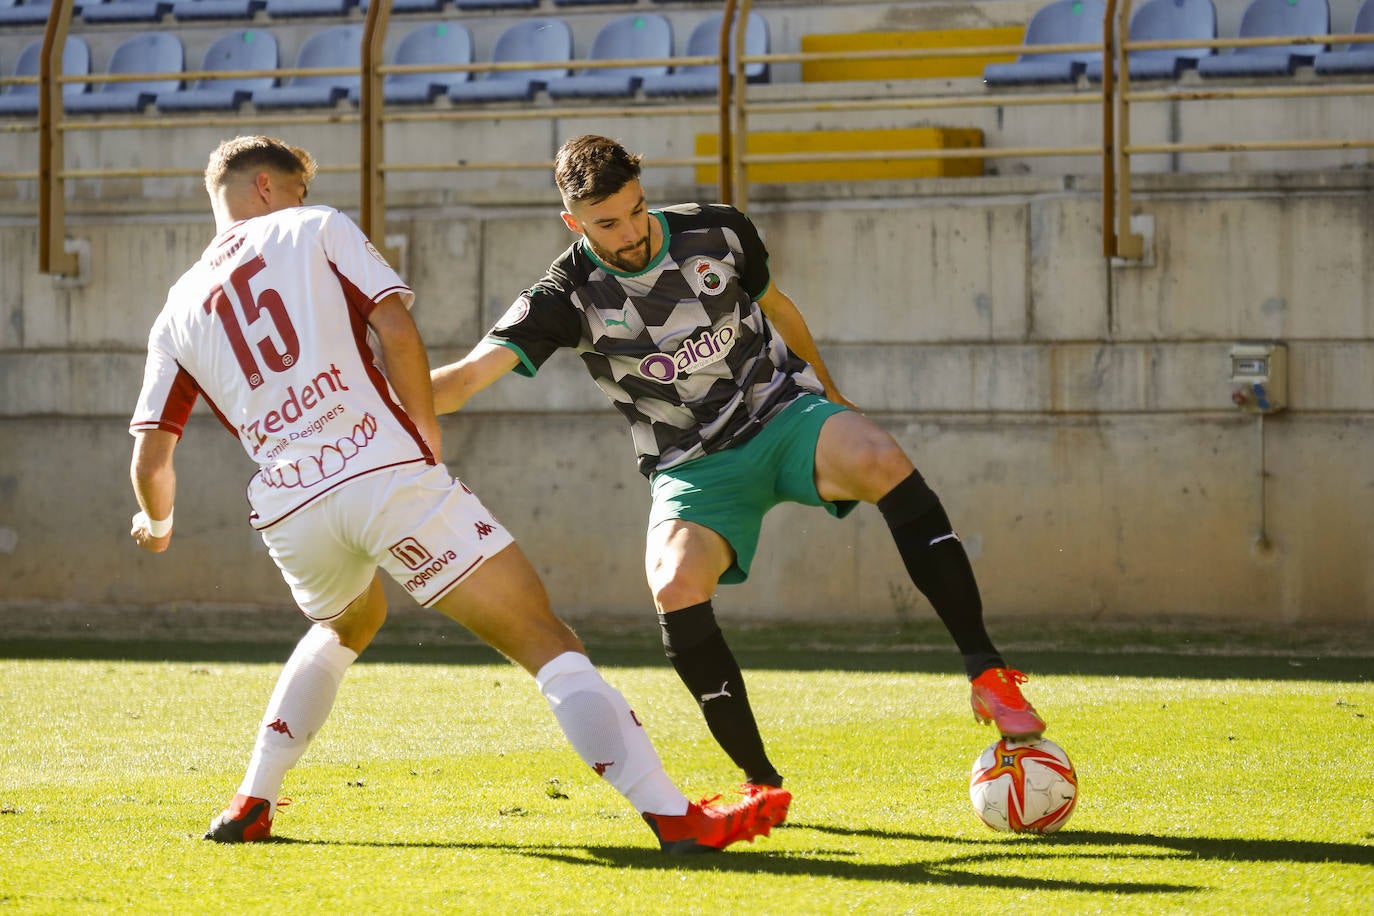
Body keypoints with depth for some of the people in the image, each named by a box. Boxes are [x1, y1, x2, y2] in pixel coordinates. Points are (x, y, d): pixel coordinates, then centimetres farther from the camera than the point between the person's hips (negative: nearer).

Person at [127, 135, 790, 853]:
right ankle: (672, 815, -18)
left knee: (347, 626, 37)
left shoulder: (176, 314, 20)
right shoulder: (316, 230, 12)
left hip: (288, 511, 5)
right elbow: (396, 330, -2)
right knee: (544, 640, -5)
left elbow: (150, 457, 17)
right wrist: (428, 436, 10)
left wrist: (156, 523, 38)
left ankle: (250, 806, 30)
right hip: (387, 470, -5)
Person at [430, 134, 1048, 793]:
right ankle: (760, 781, -18)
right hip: (695, 467, -1)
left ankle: (988, 676, -31)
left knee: (884, 462, -32)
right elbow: (464, 379, -19)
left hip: (786, 412, 1)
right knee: (674, 586, -31)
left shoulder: (718, 232, -3)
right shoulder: (566, 297, -10)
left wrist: (832, 398, 28)